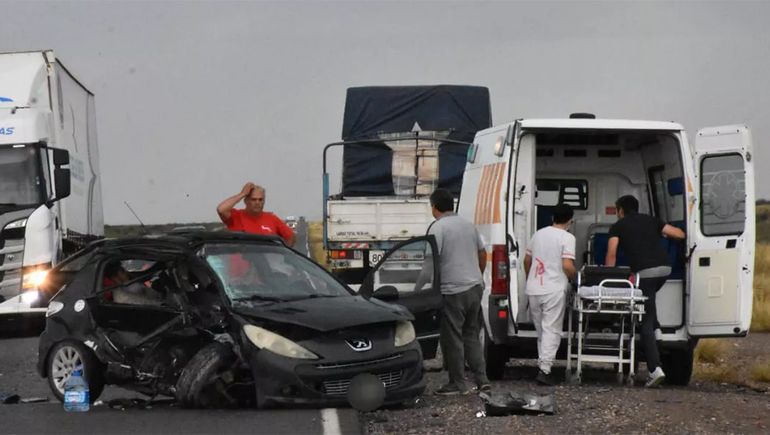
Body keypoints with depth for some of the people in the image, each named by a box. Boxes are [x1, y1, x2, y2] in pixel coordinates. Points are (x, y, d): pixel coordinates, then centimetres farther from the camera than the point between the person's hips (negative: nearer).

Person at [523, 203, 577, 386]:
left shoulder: (539, 234, 12)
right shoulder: (567, 238, -8)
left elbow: (527, 260, 20)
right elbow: (567, 266, -17)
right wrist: (575, 276, 4)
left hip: (533, 289, 6)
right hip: (554, 290, -6)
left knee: (540, 329, 16)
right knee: (551, 330, -4)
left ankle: (543, 364, 20)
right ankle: (544, 369, -13)